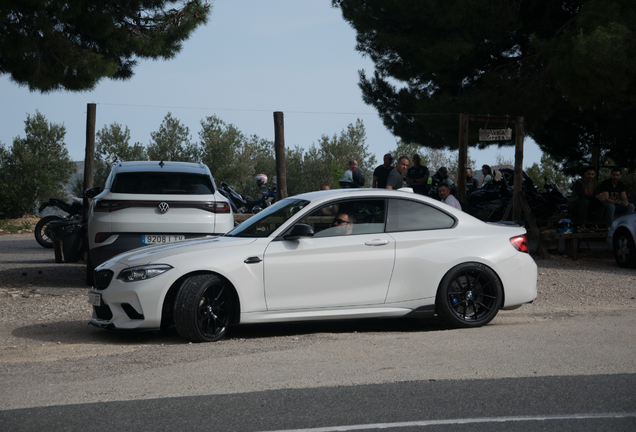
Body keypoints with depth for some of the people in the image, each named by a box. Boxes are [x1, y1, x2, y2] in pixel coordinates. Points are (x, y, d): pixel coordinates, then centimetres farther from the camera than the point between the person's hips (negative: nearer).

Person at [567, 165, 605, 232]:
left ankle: (595, 225, -17)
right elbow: (582, 196, -32)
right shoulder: (579, 183, -17)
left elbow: (597, 194, -4)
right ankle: (581, 226, -36)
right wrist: (595, 196, -40)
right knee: (585, 201, -38)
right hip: (573, 206, -6)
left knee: (601, 204, -14)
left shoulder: (595, 183, 6)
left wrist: (600, 197, -29)